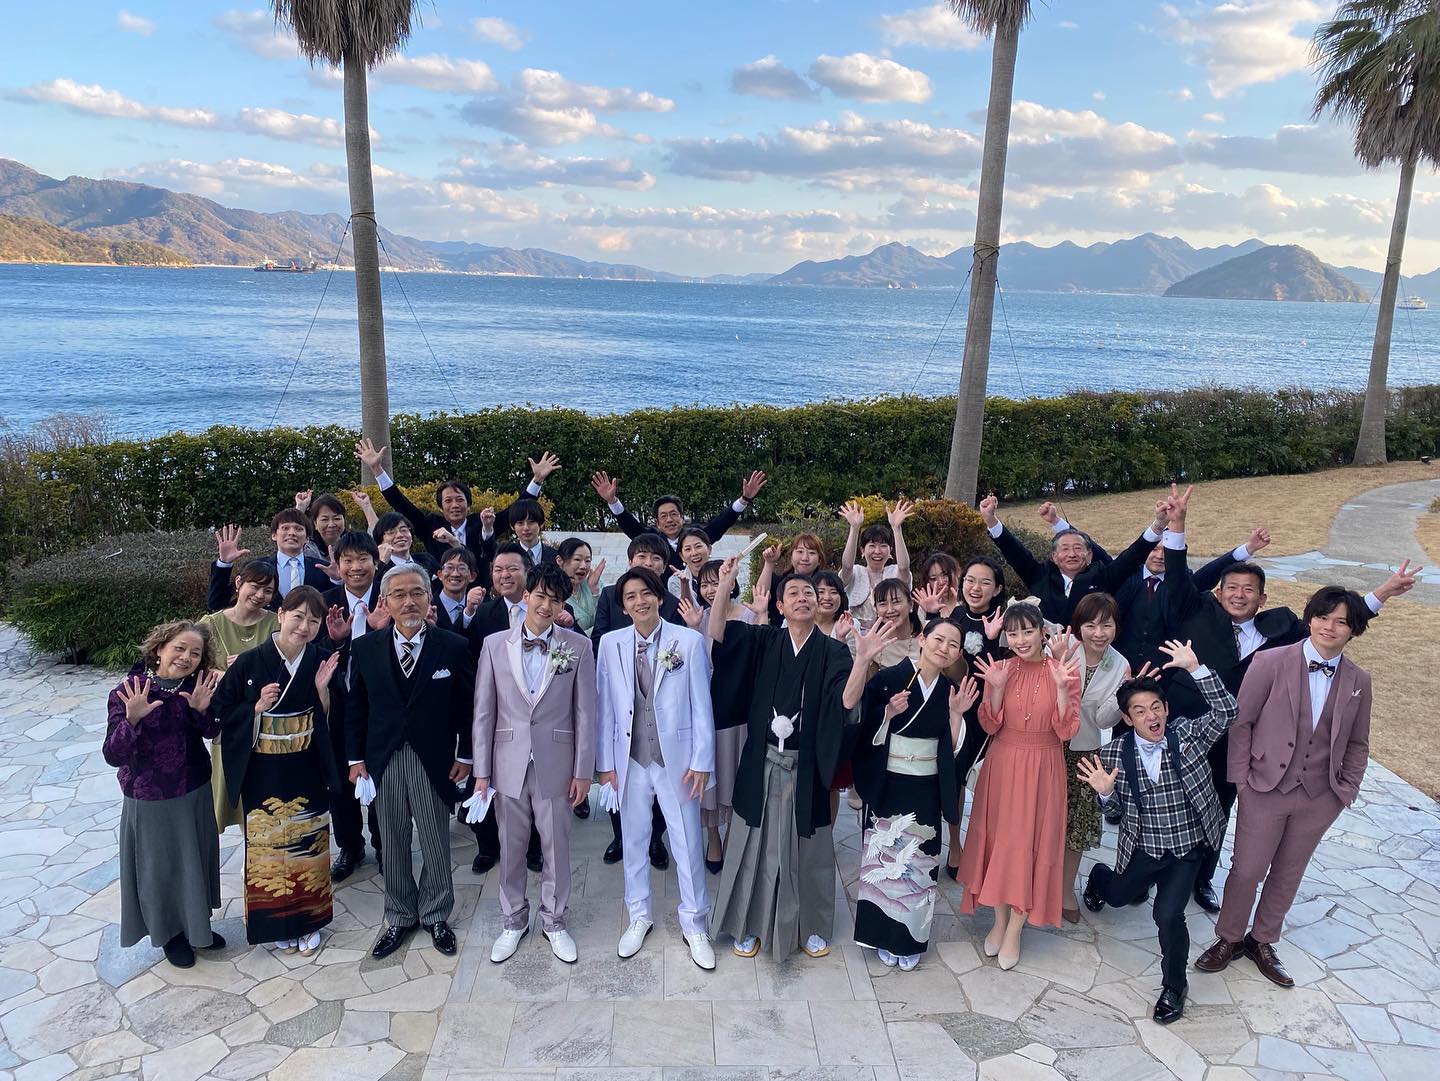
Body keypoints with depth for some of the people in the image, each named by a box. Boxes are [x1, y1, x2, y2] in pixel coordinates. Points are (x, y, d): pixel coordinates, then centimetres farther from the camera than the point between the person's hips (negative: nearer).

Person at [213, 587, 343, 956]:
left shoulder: (322, 661, -4)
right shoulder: (250, 663, -11)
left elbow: (333, 716, 0)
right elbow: (223, 711, -5)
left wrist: (323, 688, -17)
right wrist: (257, 708, -21)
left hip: (308, 773, 2)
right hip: (263, 774, -2)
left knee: (308, 843, 12)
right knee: (269, 845, 10)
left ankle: (308, 919, 30)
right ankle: (276, 922, 29)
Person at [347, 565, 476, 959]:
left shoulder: (454, 647, -7)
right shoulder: (366, 648, -1)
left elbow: (466, 706, -2)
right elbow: (355, 707, 5)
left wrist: (465, 755, -1)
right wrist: (356, 758, 4)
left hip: (434, 761, -1)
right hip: (383, 761, 2)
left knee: (436, 845, 10)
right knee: (393, 844, 14)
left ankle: (435, 916, 30)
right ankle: (399, 918, 31)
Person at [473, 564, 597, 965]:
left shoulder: (579, 646, -4)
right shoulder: (495, 645, -1)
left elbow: (585, 712, -2)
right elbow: (484, 712, 2)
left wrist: (583, 770, -3)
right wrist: (481, 771, 1)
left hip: (556, 764, -1)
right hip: (508, 764, 1)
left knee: (557, 847, 11)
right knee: (510, 848, 14)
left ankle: (554, 920, 31)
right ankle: (514, 920, 33)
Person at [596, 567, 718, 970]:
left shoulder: (689, 641, -7)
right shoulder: (610, 643, -1)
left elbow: (701, 705, -5)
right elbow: (605, 706, 2)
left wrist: (701, 762, -6)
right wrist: (605, 762, 2)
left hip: (677, 758, -2)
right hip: (630, 759, 2)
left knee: (688, 843, 6)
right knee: (634, 841, 15)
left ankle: (693, 925, 25)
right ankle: (639, 917, 34)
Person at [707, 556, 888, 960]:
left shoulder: (832, 651, -4)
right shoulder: (764, 641, 1)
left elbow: (847, 701, -18)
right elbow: (716, 636, -12)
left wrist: (862, 661, -35)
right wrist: (725, 586, -22)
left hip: (806, 766, -1)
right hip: (763, 764, 1)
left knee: (807, 847, 11)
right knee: (757, 842, 10)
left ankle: (810, 926, 30)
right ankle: (750, 924, 26)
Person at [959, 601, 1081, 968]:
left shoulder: (1063, 670, -5)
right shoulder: (999, 669, 0)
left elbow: (1067, 730, -10)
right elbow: (990, 725, -3)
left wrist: (1061, 687, -22)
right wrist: (997, 688, -17)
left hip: (1042, 770, -2)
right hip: (1003, 767, 2)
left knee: (1031, 843, 2)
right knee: (999, 838, 8)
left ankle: (1014, 930, 15)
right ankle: (1000, 921, 24)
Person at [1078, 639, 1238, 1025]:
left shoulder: (1188, 733, -15)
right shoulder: (1115, 753, -15)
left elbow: (1226, 712, -32)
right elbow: (1117, 808, -5)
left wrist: (1194, 667, -39)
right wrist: (1105, 792, -29)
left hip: (1186, 848, -2)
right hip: (1141, 847, 2)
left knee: (1168, 913, -16)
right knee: (1118, 897, 25)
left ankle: (1174, 985, 13)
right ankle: (1100, 876, 65)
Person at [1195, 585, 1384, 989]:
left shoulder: (1358, 681, 1)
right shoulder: (1272, 662, -10)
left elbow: (1357, 743, 12)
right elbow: (1241, 721, -6)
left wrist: (1347, 789, 5)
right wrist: (1241, 777, -8)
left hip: (1320, 799, 3)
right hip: (1265, 789, -3)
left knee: (1288, 874, 16)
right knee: (1247, 869, 4)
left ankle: (1262, 942, 35)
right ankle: (1229, 938, 26)